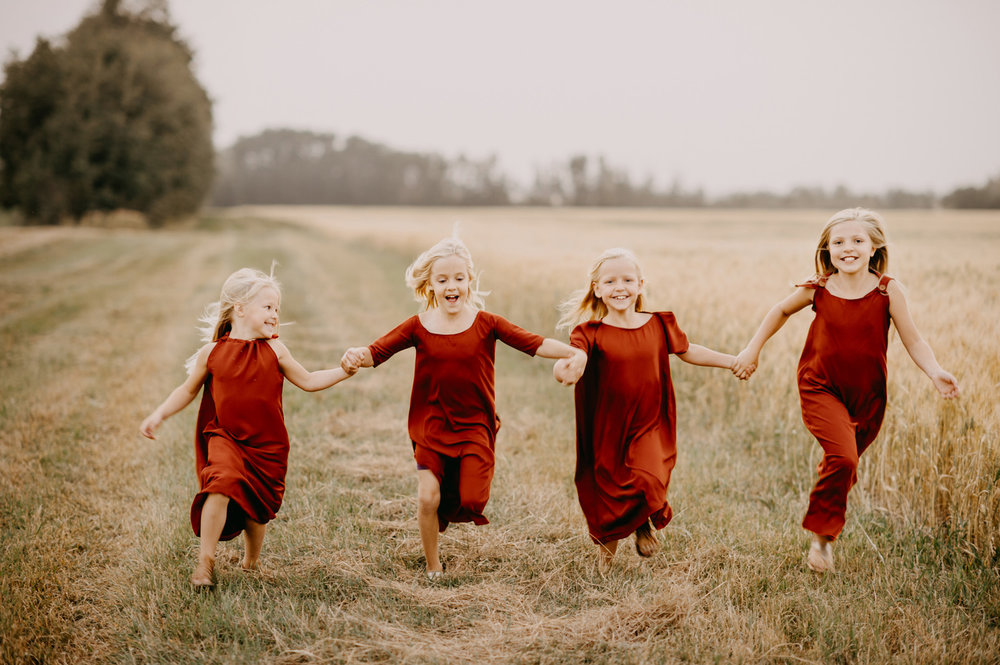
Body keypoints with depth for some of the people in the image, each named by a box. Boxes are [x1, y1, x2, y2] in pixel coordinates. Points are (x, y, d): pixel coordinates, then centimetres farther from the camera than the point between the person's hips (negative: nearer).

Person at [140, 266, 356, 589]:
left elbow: (308, 381, 9)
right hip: (224, 438, -1)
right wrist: (158, 415, 1)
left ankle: (251, 562, 34)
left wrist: (344, 371, -1)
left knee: (257, 507, 7)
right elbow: (188, 390, 10)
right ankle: (206, 560, -15)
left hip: (266, 444, 2)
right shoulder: (212, 352, -2)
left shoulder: (273, 350, -1)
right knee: (222, 483, -26)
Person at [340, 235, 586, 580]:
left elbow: (533, 343, -14)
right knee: (427, 497, -7)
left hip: (474, 426, 0)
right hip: (431, 426, 0)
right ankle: (433, 567, 18)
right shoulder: (418, 327, -3)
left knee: (471, 503, -10)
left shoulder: (486, 323, -5)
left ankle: (451, 509, 30)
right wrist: (356, 355, -30)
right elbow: (377, 351, -7)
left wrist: (572, 352, -28)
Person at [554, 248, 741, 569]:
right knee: (605, 491, 8)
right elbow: (574, 358, -26)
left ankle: (644, 525, 15)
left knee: (647, 483, -21)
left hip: (649, 427, 1)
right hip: (607, 430, -1)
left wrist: (732, 361, 13)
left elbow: (688, 351, 15)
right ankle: (607, 538, 43)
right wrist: (565, 370, -50)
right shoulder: (592, 332, -9)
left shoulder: (658, 325, 1)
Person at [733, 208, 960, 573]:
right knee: (842, 457, -23)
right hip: (821, 389, -2)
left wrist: (935, 372, -27)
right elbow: (781, 311, 11)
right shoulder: (817, 290, -9)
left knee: (845, 465, 15)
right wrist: (753, 349, 10)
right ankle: (822, 532, -1)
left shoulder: (888, 291, -10)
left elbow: (913, 341, -9)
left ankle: (824, 527, 45)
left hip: (867, 394, 2)